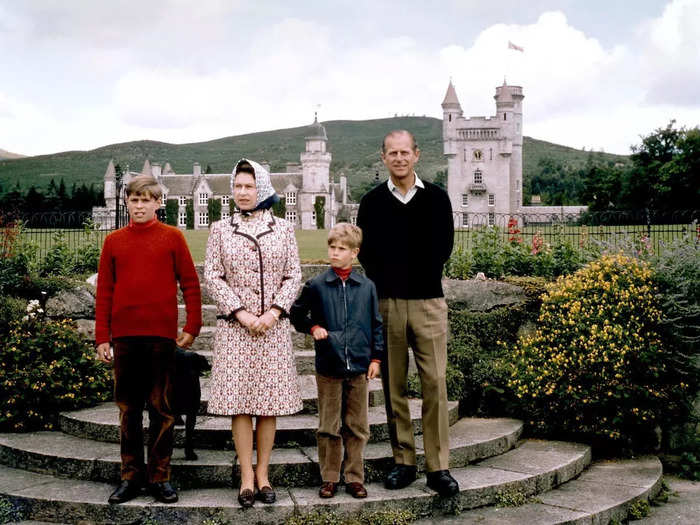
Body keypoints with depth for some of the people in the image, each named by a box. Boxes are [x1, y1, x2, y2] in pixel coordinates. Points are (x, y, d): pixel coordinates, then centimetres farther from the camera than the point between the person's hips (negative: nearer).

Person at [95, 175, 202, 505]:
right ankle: (131, 476, 17)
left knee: (161, 408, 3)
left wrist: (192, 327, -4)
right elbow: (104, 291, 9)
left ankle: (160, 477, 11)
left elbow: (190, 283, 3)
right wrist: (101, 338, 4)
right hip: (124, 336, 2)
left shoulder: (172, 237, 3)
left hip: (162, 335, -2)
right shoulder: (114, 241, 9)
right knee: (128, 409, 8)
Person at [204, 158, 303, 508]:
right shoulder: (220, 230, 6)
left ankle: (263, 473, 12)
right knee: (239, 402, -2)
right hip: (234, 326, -1)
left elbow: (293, 276, 4)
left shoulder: (282, 229, 7)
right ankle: (247, 477, 4)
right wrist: (242, 314, -10)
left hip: (273, 326, 1)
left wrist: (273, 313, -10)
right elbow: (212, 277, 0)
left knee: (270, 400, 2)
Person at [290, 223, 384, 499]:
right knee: (329, 427, 7)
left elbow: (376, 324, 8)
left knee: (356, 426, 8)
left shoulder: (366, 287, 3)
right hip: (328, 366, -1)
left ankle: (354, 477, 19)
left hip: (359, 365, 1)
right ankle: (329, 478, 17)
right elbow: (297, 315, 11)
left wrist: (376, 357, 5)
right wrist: (313, 328, -6)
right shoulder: (316, 285, -1)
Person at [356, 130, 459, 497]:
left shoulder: (436, 198, 6)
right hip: (387, 302, 1)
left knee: (435, 384, -5)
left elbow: (443, 247, 5)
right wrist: (389, 282, -2)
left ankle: (438, 467, 0)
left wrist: (421, 278, 0)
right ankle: (403, 462, 13)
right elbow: (365, 252, 6)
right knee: (393, 387, 4)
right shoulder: (372, 201, 7)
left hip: (428, 301, -1)